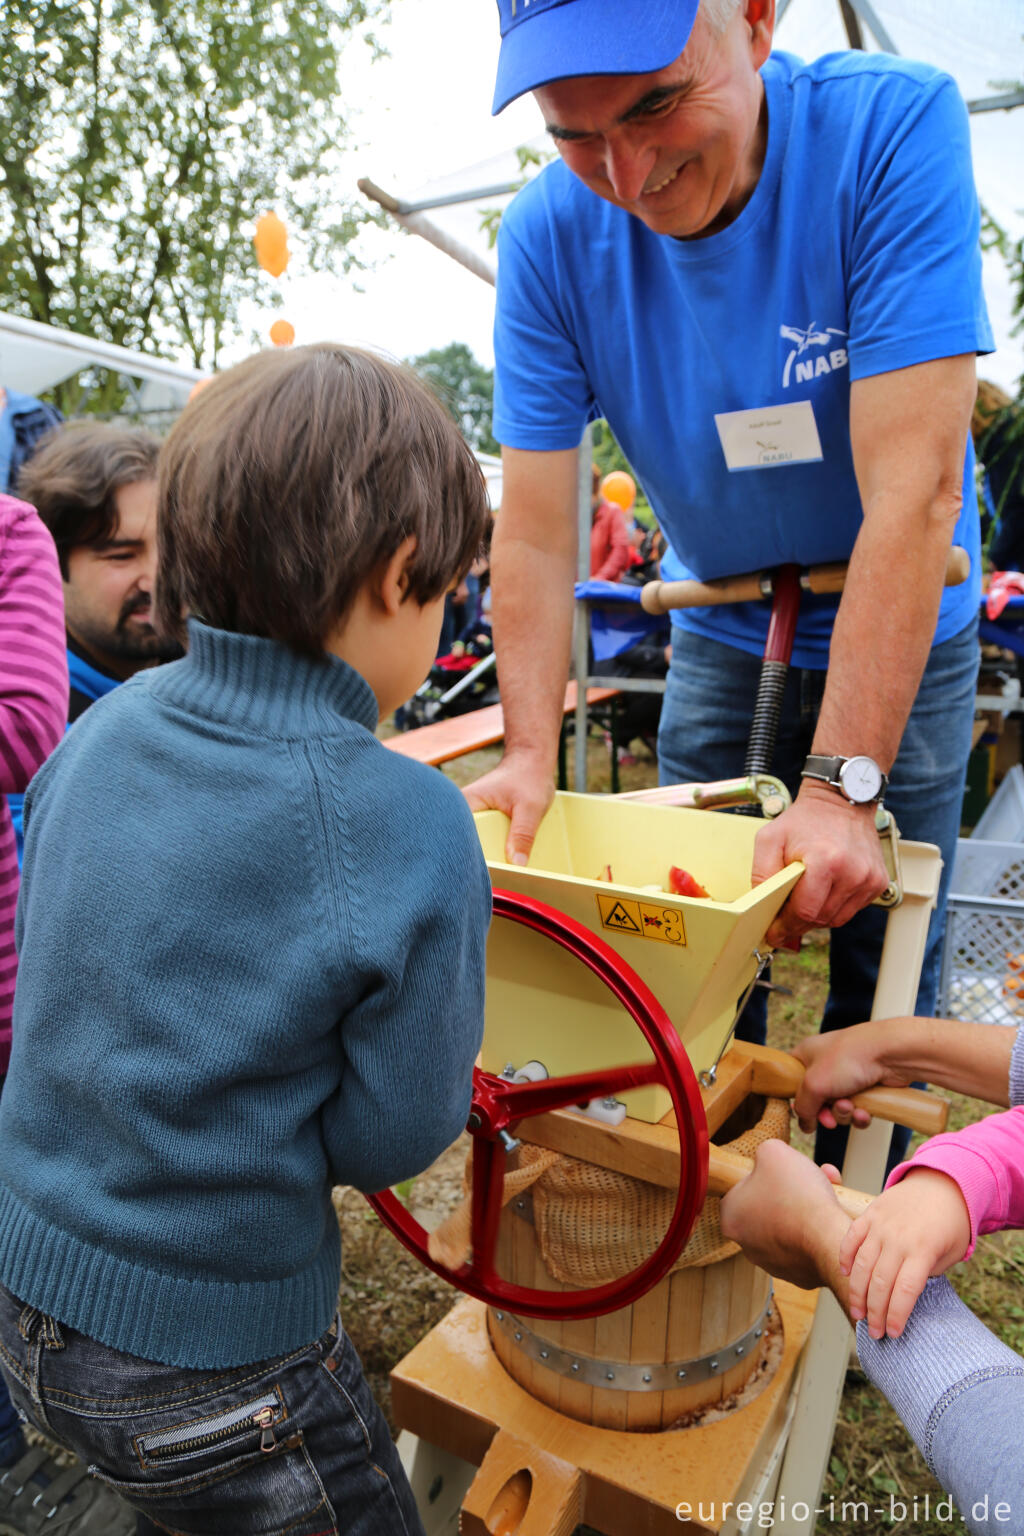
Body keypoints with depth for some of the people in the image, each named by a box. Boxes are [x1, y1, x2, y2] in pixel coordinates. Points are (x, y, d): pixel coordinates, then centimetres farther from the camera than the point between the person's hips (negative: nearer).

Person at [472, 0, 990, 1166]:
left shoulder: (892, 123, -23)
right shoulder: (550, 235, -15)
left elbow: (914, 489, -31)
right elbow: (535, 530, -17)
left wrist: (842, 786, -34)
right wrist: (531, 756, -26)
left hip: (899, 634, -2)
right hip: (718, 635, 3)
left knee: (884, 974, 5)